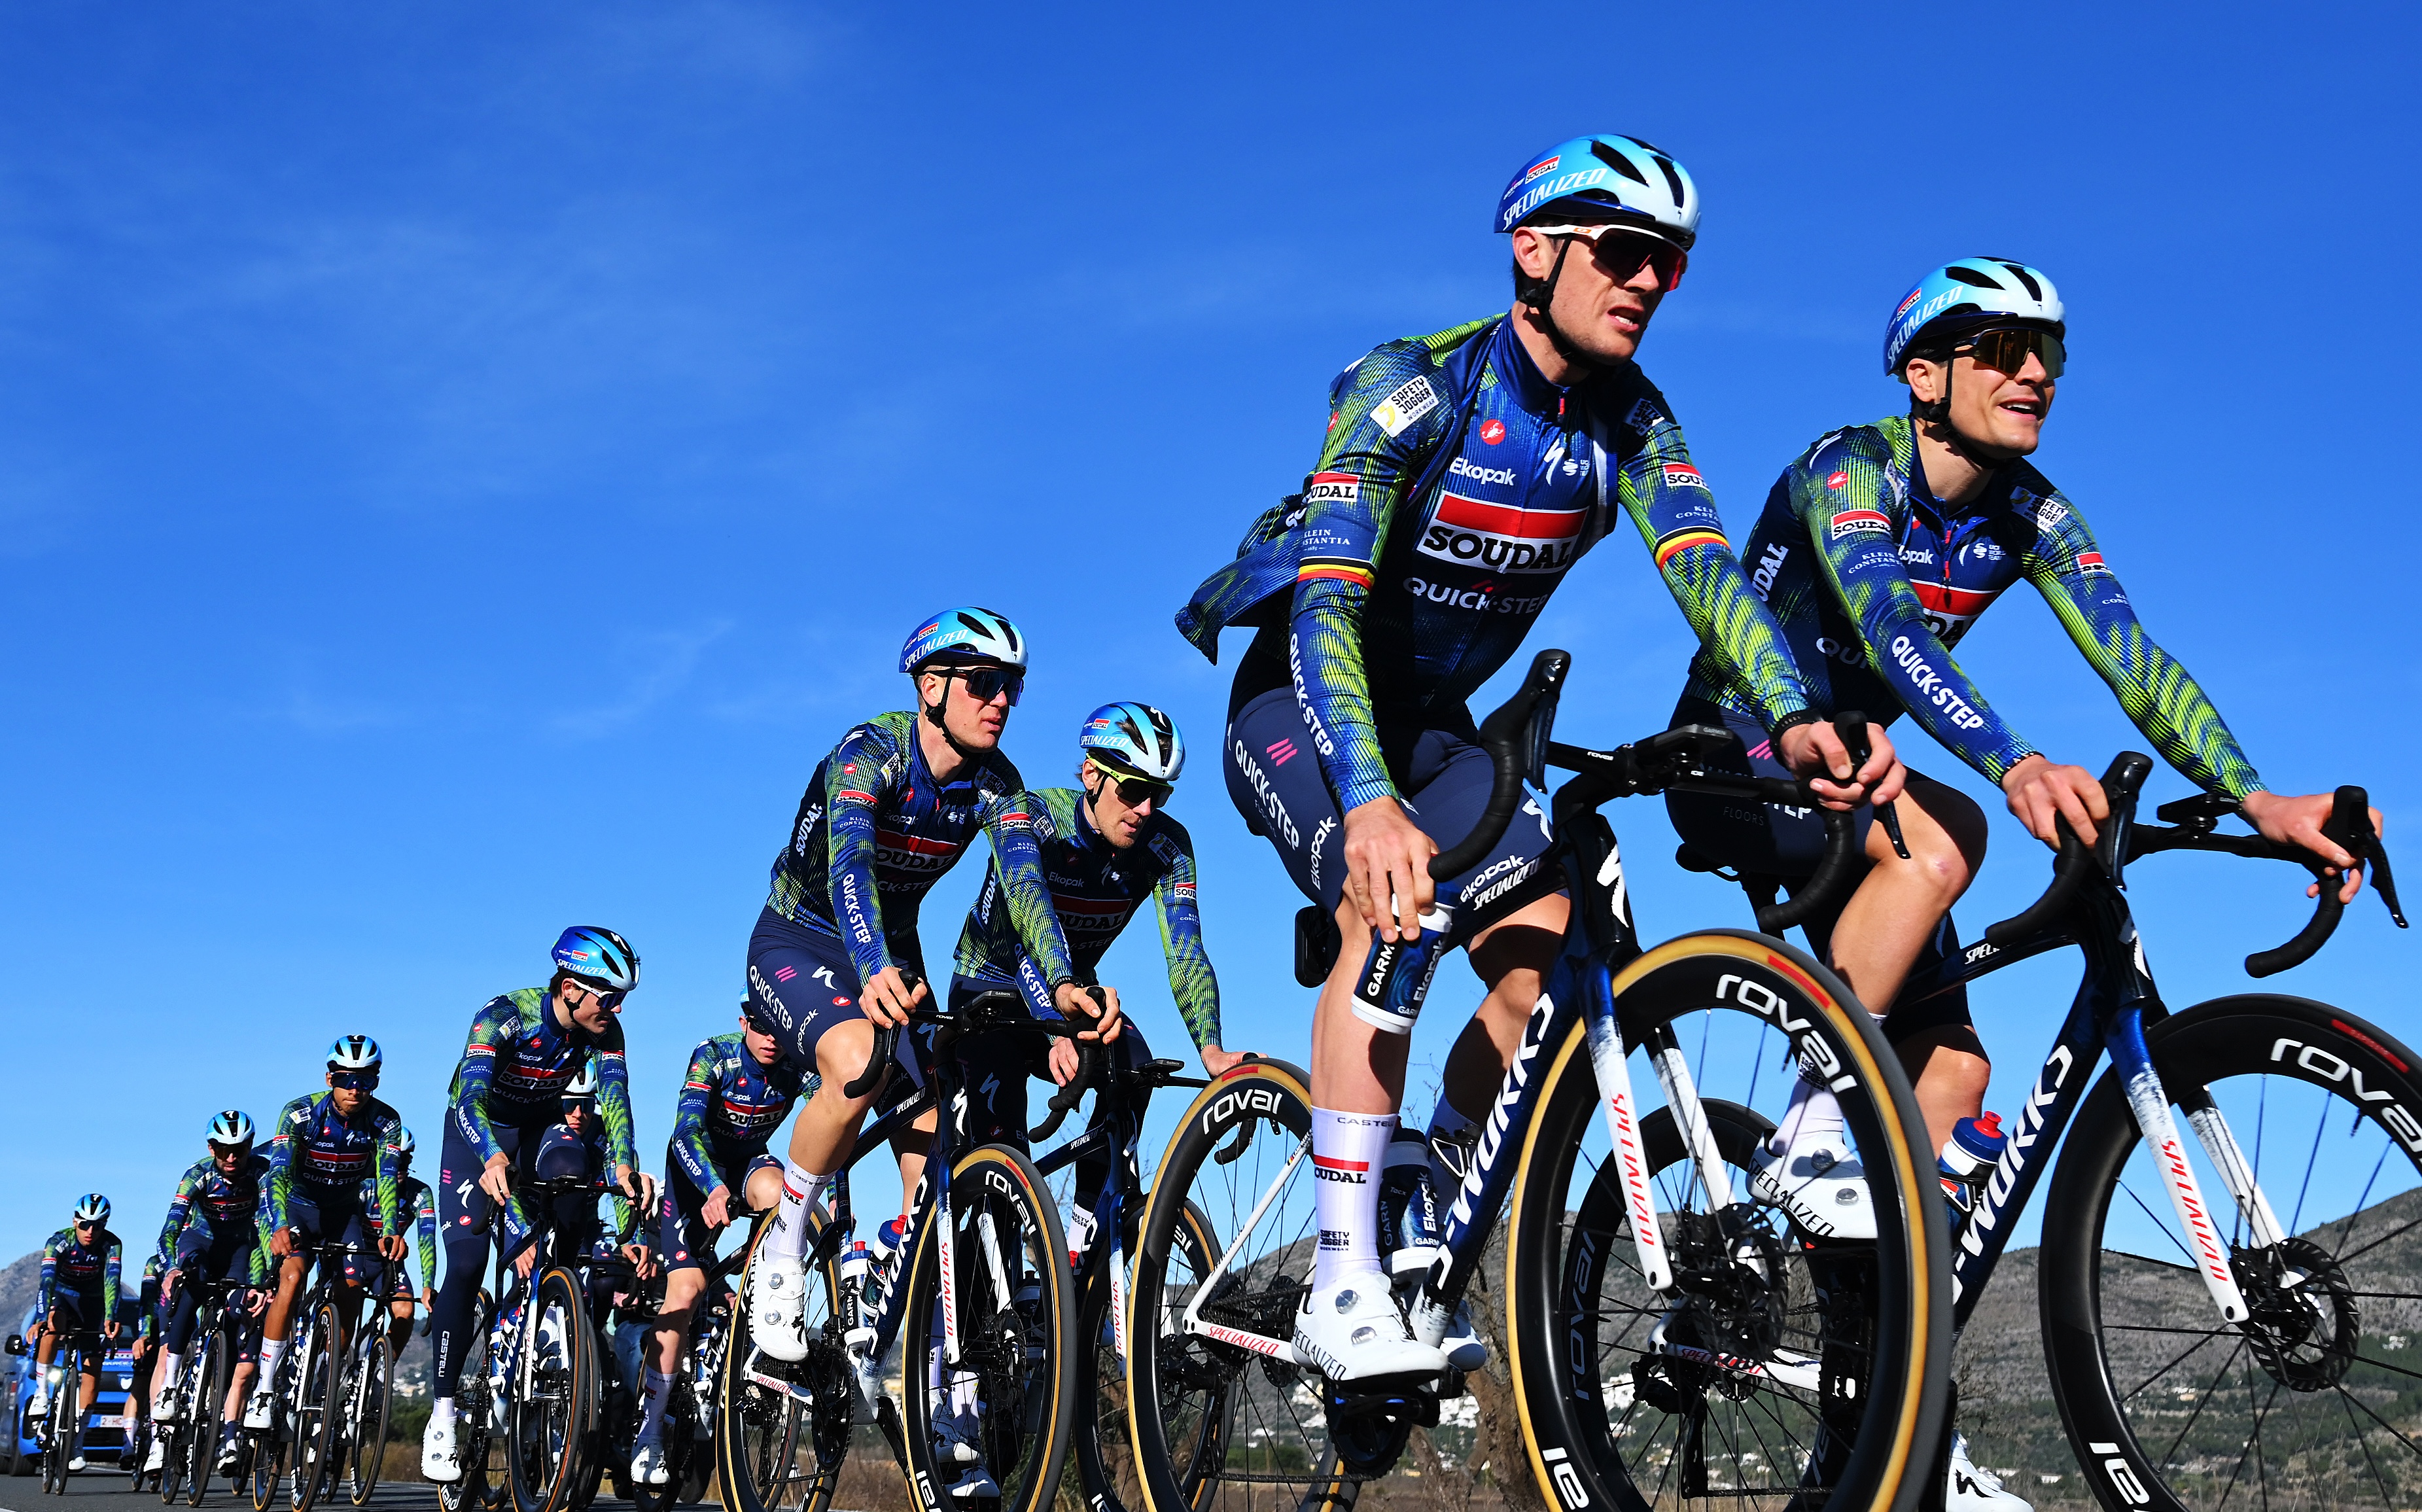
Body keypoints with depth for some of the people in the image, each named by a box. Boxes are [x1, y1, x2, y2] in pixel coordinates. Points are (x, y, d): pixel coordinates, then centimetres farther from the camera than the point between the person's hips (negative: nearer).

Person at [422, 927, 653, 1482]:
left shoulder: (604, 1032, -20)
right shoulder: (504, 1017, -32)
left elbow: (614, 1097, -32)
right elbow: (470, 1097, -43)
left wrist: (624, 1164, -51)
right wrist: (494, 1157, -63)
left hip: (541, 1134, 4)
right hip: (478, 1132, -4)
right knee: (467, 1265, -15)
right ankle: (442, 1414, -10)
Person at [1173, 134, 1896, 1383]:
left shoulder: (1628, 421, -8)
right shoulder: (1409, 388, -25)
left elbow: (1705, 568, -23)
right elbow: (1325, 603, -35)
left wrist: (1794, 720, -43)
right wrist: (1371, 803, -51)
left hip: (1430, 716, 6)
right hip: (1301, 698, -6)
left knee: (1545, 946, -11)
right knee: (1391, 906, -30)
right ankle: (1342, 1290, -27)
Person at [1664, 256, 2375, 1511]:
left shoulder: (2029, 515, -2)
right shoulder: (1847, 467, -21)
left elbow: (2132, 657, -15)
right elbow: (1885, 628, -39)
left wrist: (2257, 800, -31)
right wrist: (2016, 767, -56)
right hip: (1734, 759, -7)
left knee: (1951, 1073, -4)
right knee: (1941, 838, -36)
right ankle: (1809, 1137, -26)